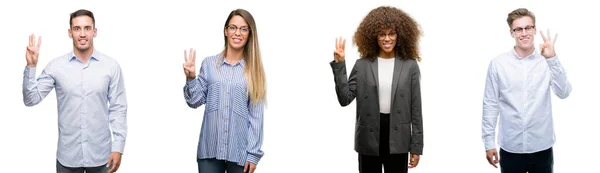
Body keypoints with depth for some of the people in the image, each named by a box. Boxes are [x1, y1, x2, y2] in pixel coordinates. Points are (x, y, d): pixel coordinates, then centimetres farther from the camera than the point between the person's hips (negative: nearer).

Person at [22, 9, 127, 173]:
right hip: (67, 155, 1)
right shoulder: (56, 66, -2)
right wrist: (31, 66, -14)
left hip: (100, 154, -1)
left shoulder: (111, 66, -4)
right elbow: (31, 99, -2)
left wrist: (118, 147, -7)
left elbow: (118, 109, -2)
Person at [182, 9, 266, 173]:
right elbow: (196, 101, 7)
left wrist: (253, 153, -5)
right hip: (210, 149, 1)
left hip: (239, 151, 0)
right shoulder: (209, 63, 4)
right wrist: (191, 78, -9)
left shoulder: (254, 70, 3)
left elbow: (256, 115, 0)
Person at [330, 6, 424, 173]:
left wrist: (416, 146, 0)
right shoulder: (362, 65, 1)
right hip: (369, 139, 1)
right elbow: (345, 99, -7)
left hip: (397, 139, -1)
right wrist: (339, 65, -12)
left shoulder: (410, 66, 0)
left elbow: (415, 109, 1)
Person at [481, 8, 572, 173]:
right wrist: (489, 142, 1)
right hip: (510, 148, -1)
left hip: (542, 147, 1)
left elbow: (563, 93, -14)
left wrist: (552, 59, -23)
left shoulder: (547, 61, -3)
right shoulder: (498, 64, -5)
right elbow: (490, 105, -1)